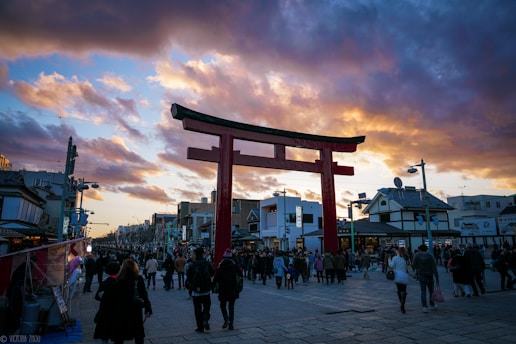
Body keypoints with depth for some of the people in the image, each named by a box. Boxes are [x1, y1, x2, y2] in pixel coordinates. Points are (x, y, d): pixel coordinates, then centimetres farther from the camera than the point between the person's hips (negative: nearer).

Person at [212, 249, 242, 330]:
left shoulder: (219, 268, -8)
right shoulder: (235, 266, -3)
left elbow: (215, 280, -9)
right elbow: (241, 276, 0)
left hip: (223, 291, -2)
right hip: (233, 291, 2)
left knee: (223, 306, 16)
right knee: (231, 307, 14)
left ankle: (226, 320, -5)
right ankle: (231, 324, 11)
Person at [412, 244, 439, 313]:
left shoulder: (417, 256, -7)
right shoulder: (430, 257, -5)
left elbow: (414, 266, -6)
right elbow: (434, 268, -8)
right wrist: (437, 278, -6)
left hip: (421, 276, -1)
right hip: (429, 276, 1)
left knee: (423, 292, 3)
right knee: (431, 291, 16)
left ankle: (425, 307, -3)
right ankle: (432, 306, 27)